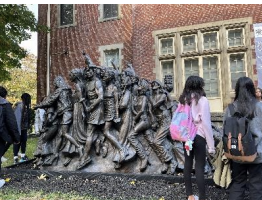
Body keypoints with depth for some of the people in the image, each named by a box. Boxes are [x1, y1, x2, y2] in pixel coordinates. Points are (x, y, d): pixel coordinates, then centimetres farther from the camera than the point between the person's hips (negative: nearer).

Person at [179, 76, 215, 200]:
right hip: (198, 136, -6)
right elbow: (206, 123, -13)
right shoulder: (202, 100, -11)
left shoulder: (183, 99, 5)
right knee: (199, 168, -1)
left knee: (188, 164, 12)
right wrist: (211, 145, -8)